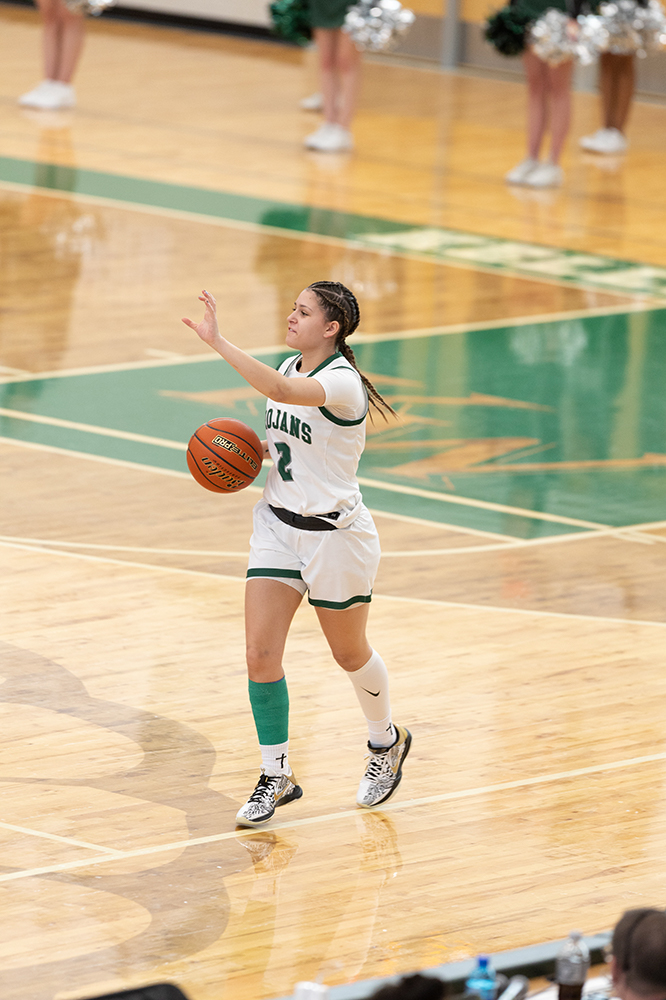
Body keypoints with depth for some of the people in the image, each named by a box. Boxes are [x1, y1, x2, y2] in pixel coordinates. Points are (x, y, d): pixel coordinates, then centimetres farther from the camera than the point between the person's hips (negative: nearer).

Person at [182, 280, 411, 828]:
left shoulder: (341, 381, -22)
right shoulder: (290, 368, 3)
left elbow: (283, 390, -43)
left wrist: (219, 342, -43)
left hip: (336, 534, -7)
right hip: (279, 526, 7)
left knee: (350, 654, 13)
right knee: (261, 654, -3)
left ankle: (387, 742, 41)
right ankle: (277, 777, 8)